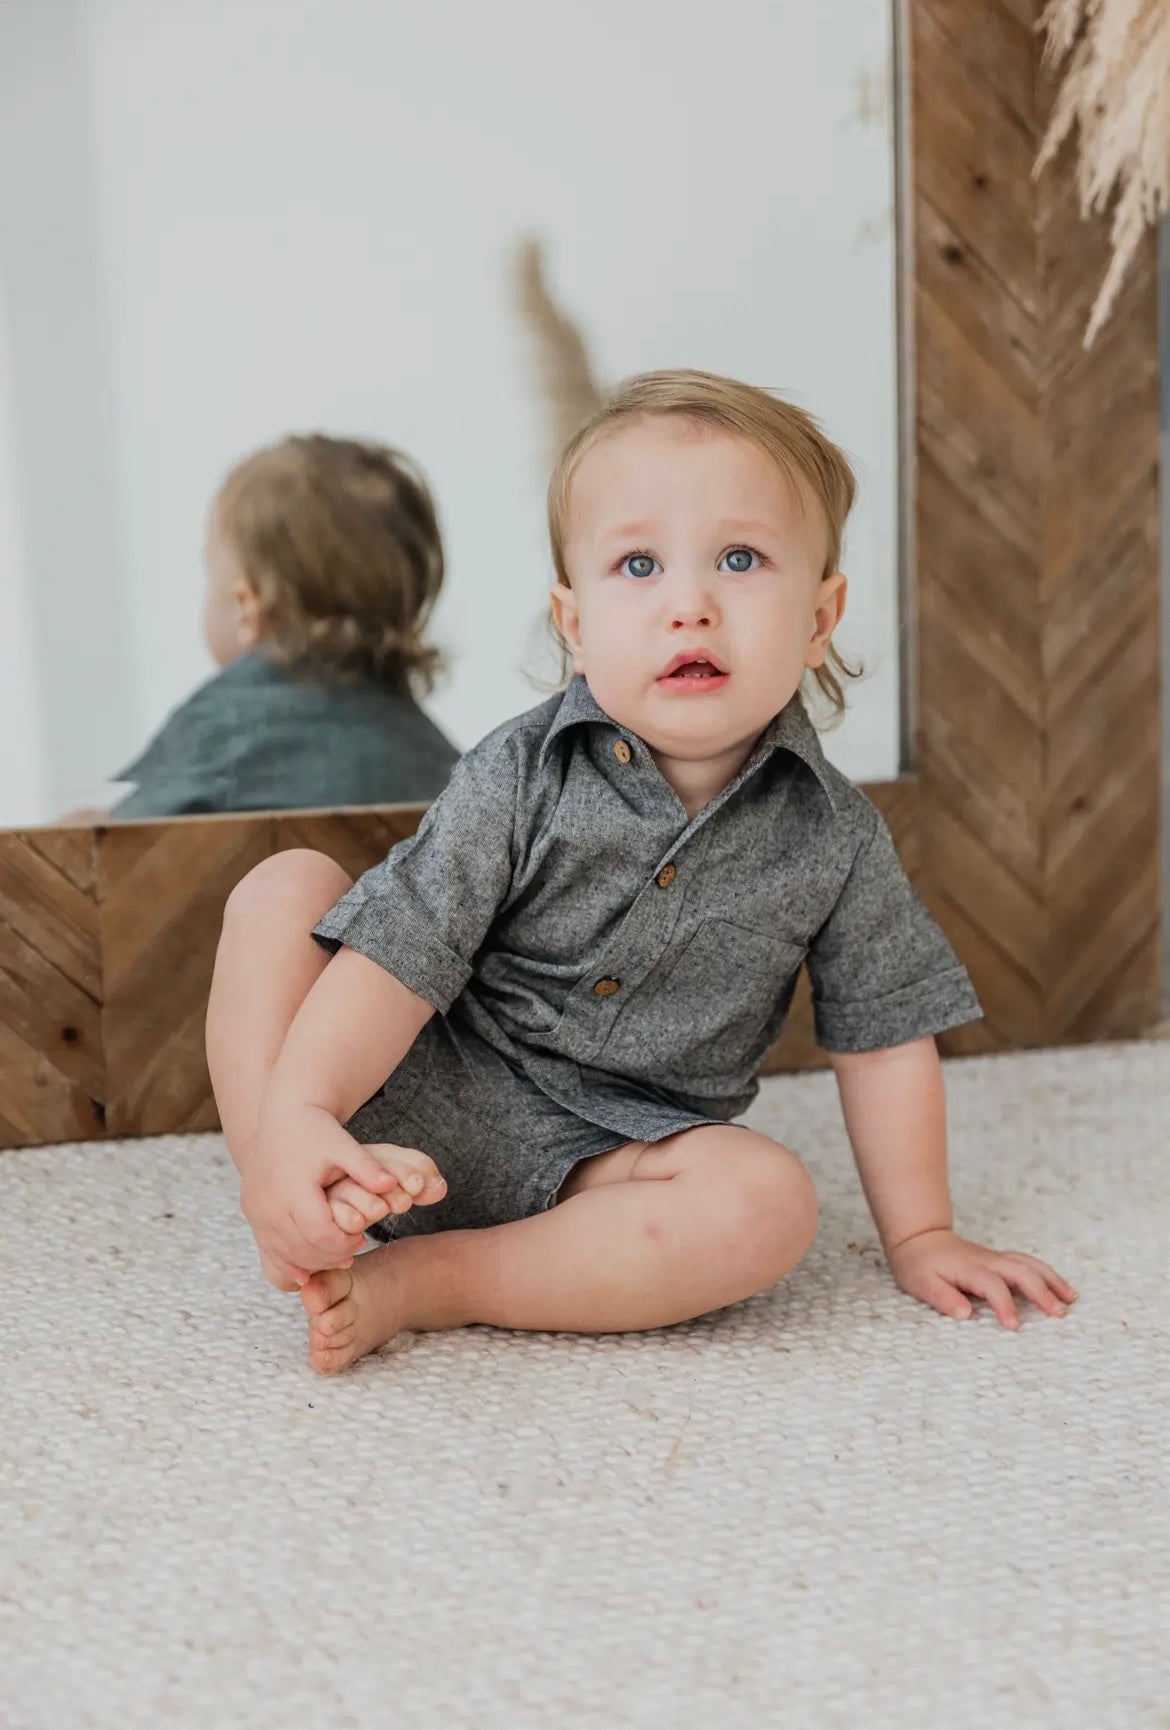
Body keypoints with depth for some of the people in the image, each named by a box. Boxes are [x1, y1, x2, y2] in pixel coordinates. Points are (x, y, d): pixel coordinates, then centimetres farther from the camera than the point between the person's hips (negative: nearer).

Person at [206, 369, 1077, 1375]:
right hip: (423, 1102, 0)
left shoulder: (834, 837, -6)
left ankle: (420, 1281, -23)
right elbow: (399, 954, -16)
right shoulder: (521, 778, -12)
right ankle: (290, 1212, -23)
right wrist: (294, 1115, -30)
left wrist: (920, 1235, 8)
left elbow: (884, 1034, 3)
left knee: (770, 1203, -29)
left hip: (597, 1159, 1)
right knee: (285, 888, -13)